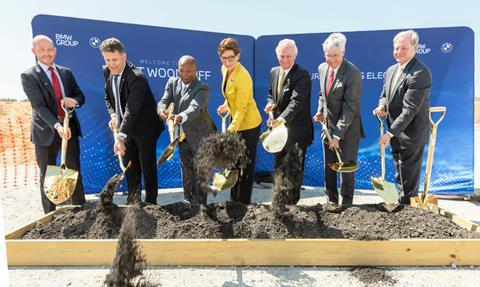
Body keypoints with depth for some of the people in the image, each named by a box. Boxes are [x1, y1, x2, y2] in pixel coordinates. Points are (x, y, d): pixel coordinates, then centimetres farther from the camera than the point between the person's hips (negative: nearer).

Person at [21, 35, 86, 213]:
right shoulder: (29, 76, -6)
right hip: (46, 131, -3)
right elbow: (39, 106, -16)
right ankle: (50, 216, 19)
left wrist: (74, 100, -14)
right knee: (47, 175, 8)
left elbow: (81, 96, 11)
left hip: (70, 128, 4)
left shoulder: (66, 72, 9)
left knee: (75, 171, 9)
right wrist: (57, 125, -30)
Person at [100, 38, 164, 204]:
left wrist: (120, 137, -42)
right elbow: (108, 97, 12)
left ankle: (151, 203, 16)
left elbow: (131, 110, -35)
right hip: (126, 127, 7)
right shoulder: (107, 72, -3)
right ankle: (133, 201, 30)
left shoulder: (137, 78, -28)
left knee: (147, 166, 2)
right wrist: (113, 115, -7)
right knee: (130, 166, 15)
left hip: (144, 128, -7)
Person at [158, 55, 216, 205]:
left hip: (200, 135, -6)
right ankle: (188, 202, 35)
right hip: (183, 135, 6)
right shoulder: (172, 82, -1)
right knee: (186, 169, 18)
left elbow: (195, 108, -35)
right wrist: (162, 109, -37)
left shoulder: (202, 88, -19)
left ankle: (199, 205, 17)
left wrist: (181, 117, -56)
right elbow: (164, 100, -12)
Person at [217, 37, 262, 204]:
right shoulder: (225, 69, 1)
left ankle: (244, 203, 18)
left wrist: (231, 129, -33)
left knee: (246, 166, 3)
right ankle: (234, 200, 31)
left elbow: (241, 108, -27)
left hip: (248, 125, -9)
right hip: (236, 122, 9)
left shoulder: (243, 77, -25)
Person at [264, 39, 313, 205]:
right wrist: (270, 103, -2)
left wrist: (282, 119, -40)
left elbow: (297, 101, -27)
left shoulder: (302, 74, -16)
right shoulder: (274, 72, 8)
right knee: (279, 166, 18)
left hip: (296, 130, -7)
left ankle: (292, 201, 19)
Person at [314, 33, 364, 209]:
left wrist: (338, 134, -22)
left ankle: (346, 201, 23)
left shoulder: (353, 73, -19)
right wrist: (320, 110, 1)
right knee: (329, 165, 12)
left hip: (347, 128, -6)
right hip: (327, 125, 6)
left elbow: (350, 107, -21)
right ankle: (331, 199, 27)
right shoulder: (322, 68, 2)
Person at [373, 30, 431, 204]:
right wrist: (381, 106, -8)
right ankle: (402, 205, 36)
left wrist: (390, 133, -22)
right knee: (400, 176, 20)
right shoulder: (391, 70, 7)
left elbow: (410, 109, -24)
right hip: (396, 133, 8)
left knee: (409, 179, 4)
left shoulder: (420, 73, -21)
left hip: (411, 134, -8)